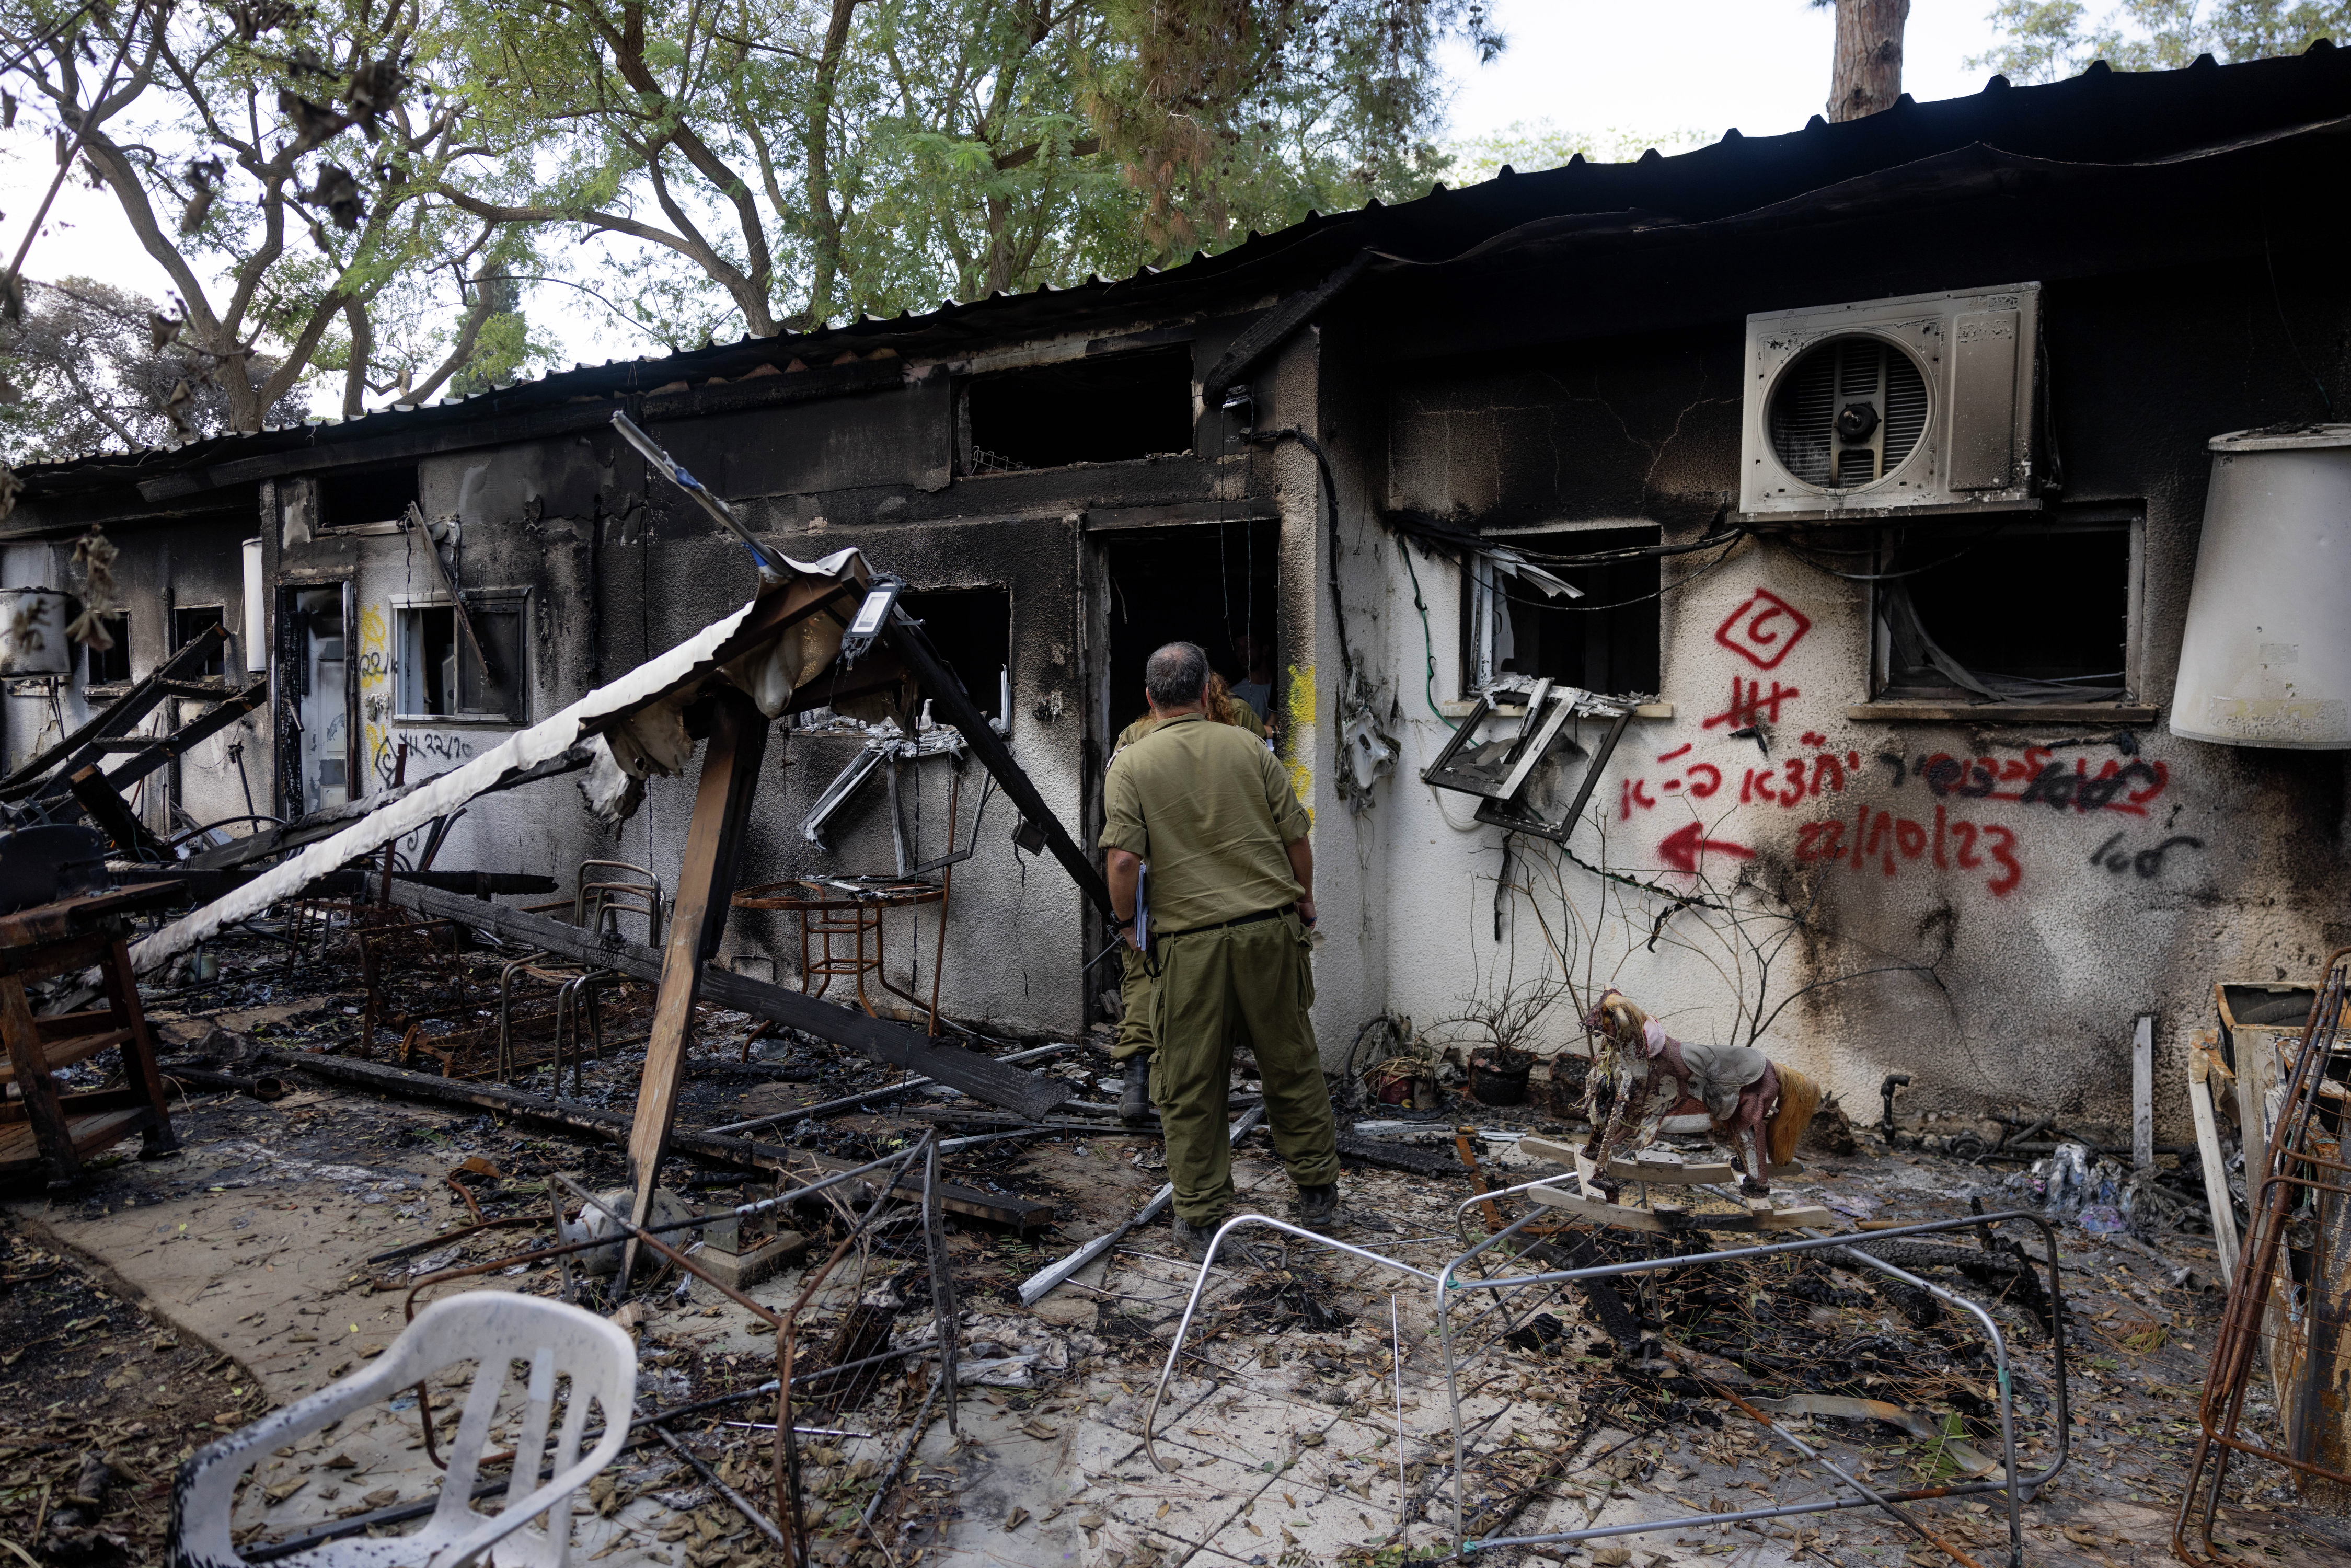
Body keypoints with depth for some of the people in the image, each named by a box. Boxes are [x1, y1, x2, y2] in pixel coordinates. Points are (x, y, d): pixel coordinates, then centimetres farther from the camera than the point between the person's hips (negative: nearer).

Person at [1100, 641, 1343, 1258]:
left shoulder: (1130, 765, -1)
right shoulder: (1247, 747, 4)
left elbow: (1124, 860, -11)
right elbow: (1297, 839, 4)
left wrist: (1125, 920, 7)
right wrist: (1304, 905, 20)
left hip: (1190, 941, -2)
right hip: (1271, 928, 2)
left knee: (1190, 1086, 9)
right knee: (1292, 1066, 15)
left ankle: (1201, 1220, 17)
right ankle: (1318, 1195, 27)